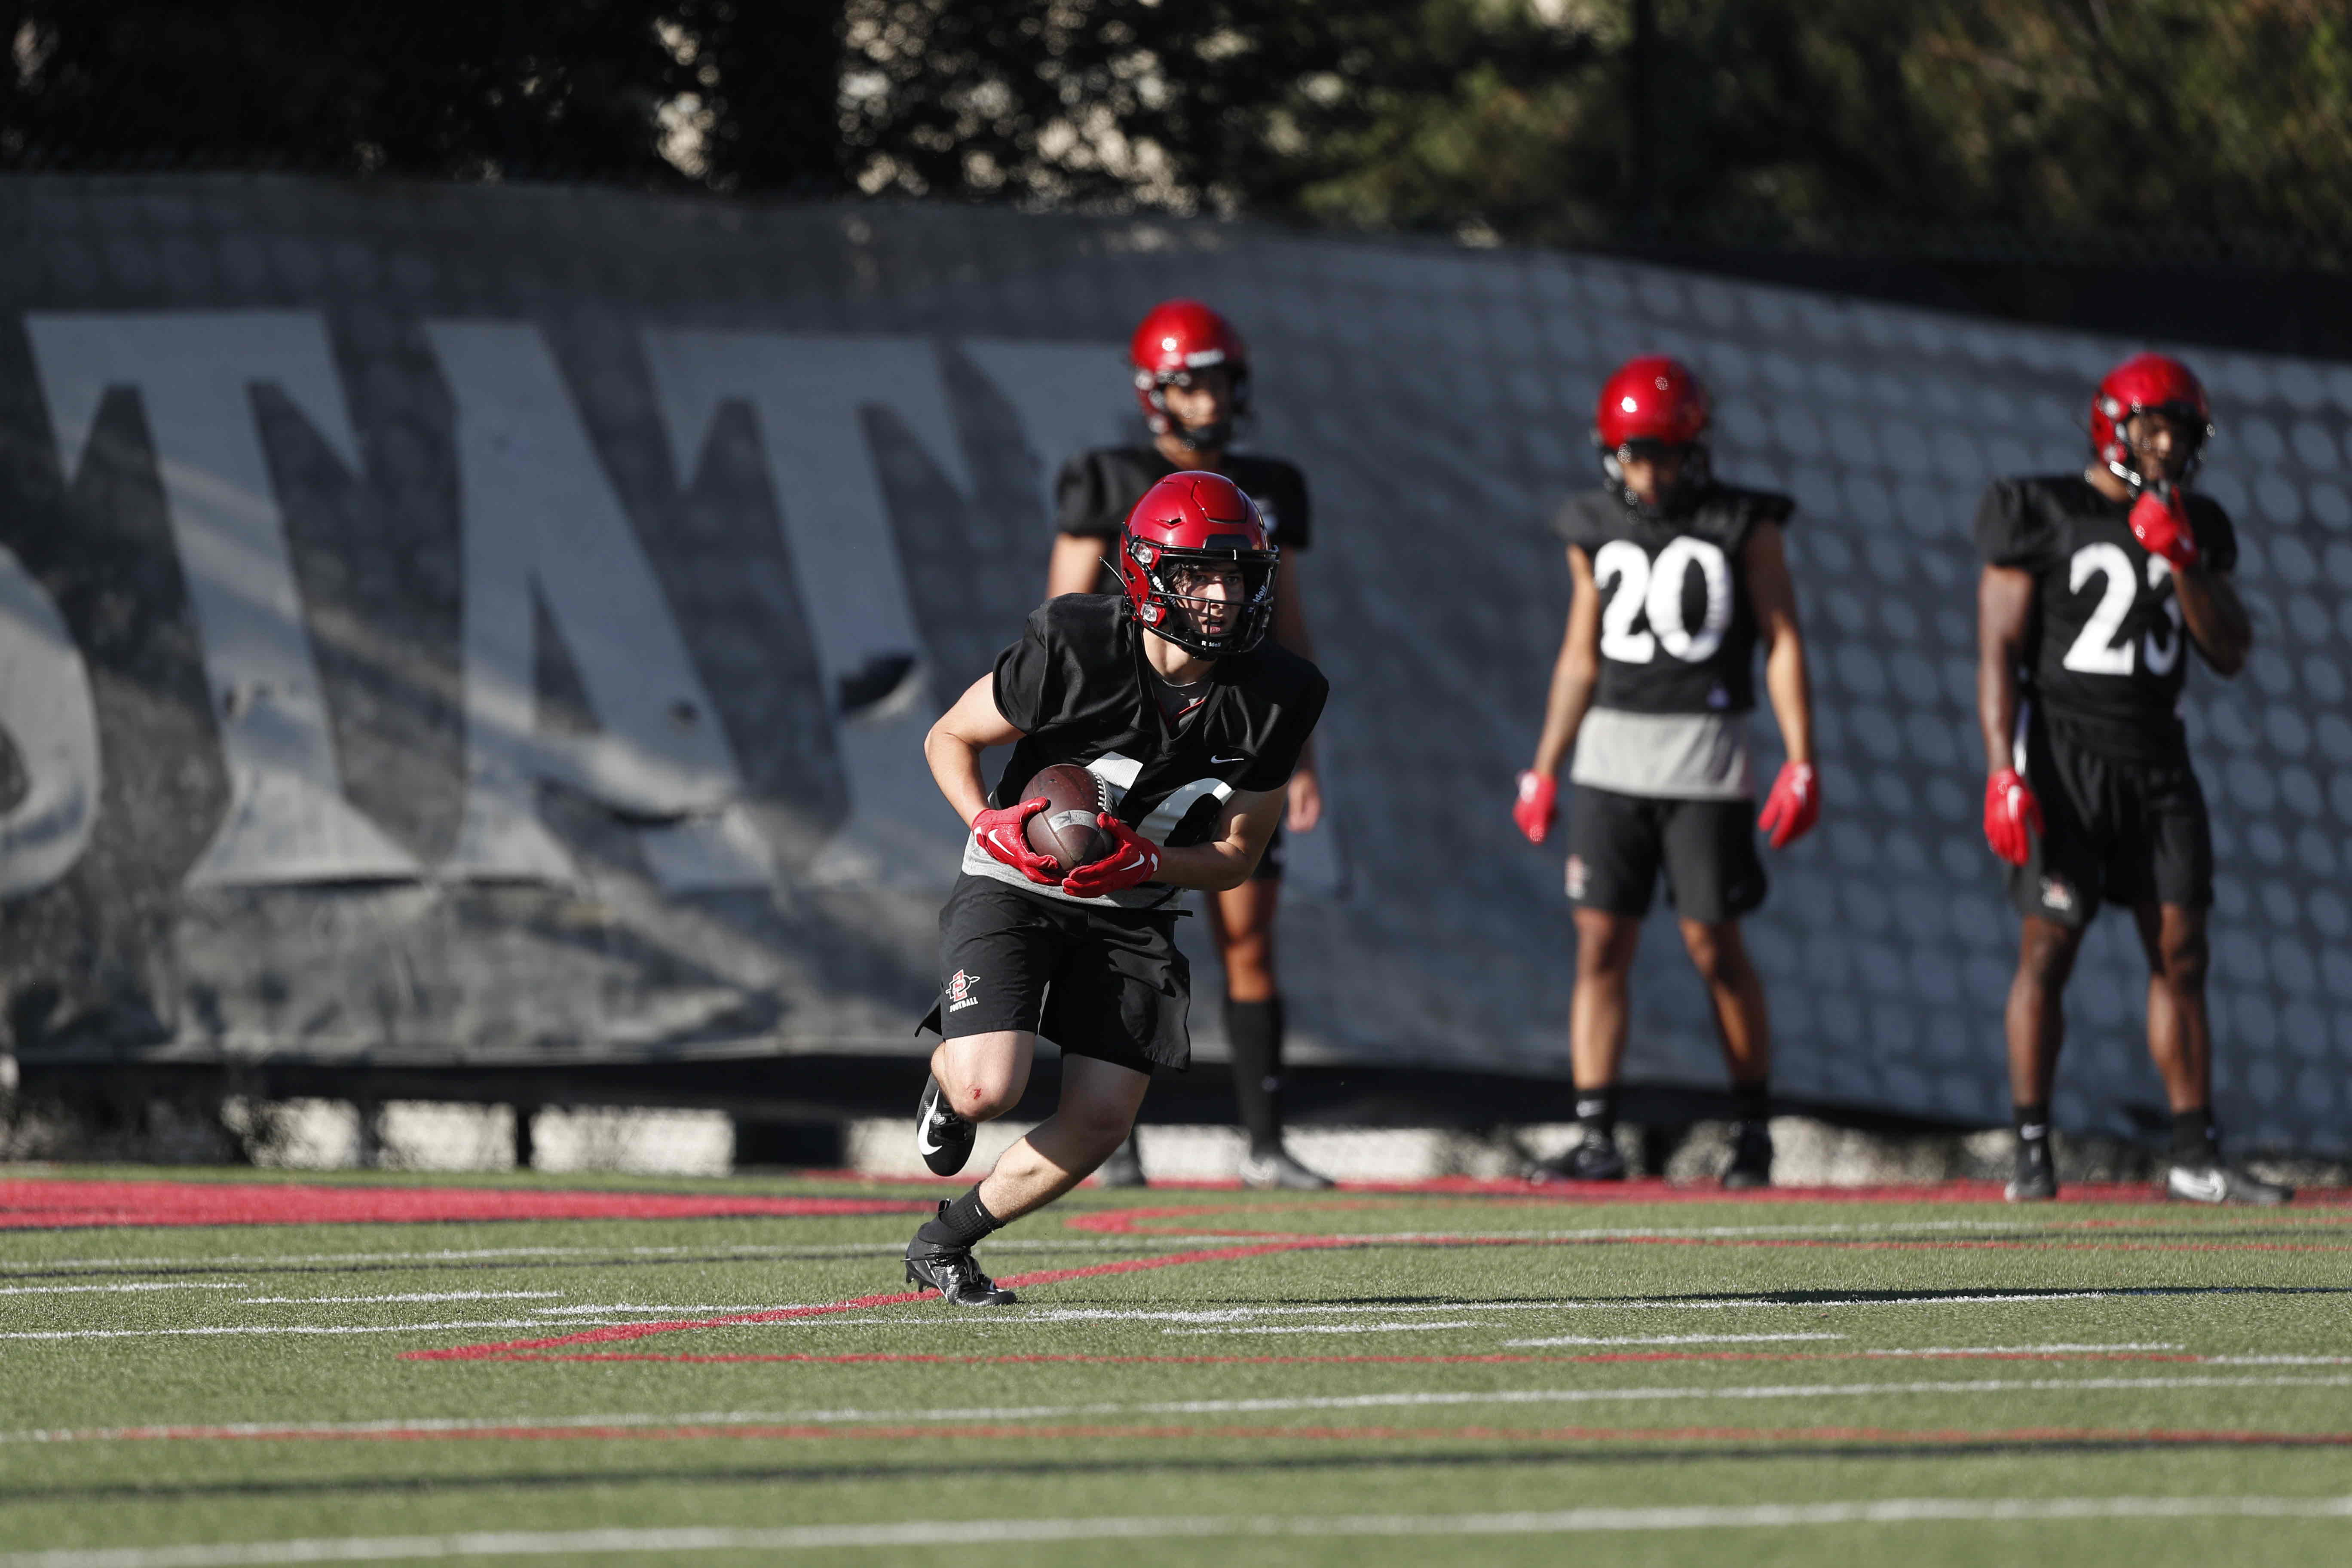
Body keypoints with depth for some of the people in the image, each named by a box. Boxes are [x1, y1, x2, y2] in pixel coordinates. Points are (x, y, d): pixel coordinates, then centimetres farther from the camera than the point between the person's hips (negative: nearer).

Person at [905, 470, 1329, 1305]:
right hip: (1016, 886, -4)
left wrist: (1146, 862, -22)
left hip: (1131, 913, 4)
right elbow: (949, 738, -6)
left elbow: (1236, 856, -2)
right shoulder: (1075, 649, -23)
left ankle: (946, 1240, 20)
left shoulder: (1275, 698, -12)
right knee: (990, 1090, -22)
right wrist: (990, 825, -25)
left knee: (1098, 1124, -5)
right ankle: (947, 1076, 18)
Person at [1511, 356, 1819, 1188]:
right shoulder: (1597, 531, 8)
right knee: (1601, 941, -3)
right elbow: (1580, 658, 14)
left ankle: (1754, 1126, 14)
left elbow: (1784, 643, -3)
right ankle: (1596, 1138, -3)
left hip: (1704, 756, -3)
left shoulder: (1744, 527, -3)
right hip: (1610, 754, 3)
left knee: (1714, 945, -2)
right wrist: (1543, 773, 12)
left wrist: (1802, 764, -10)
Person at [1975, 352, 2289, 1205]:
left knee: (2180, 953, 2)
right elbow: (1999, 651, -8)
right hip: (2062, 750, -5)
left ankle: (2196, 1156, 5)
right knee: (2049, 948, -9)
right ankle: (2032, 1155, -3)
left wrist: (2182, 562, -11)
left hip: (2155, 759, 5)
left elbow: (2232, 651, 3)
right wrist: (2004, 774, -16)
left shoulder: (2192, 527, 10)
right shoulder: (2041, 517, -6)